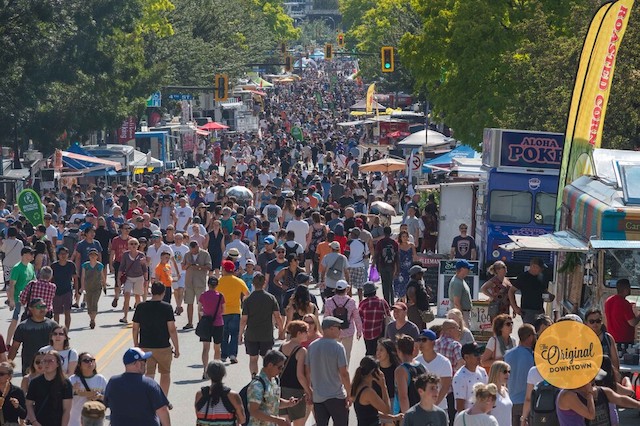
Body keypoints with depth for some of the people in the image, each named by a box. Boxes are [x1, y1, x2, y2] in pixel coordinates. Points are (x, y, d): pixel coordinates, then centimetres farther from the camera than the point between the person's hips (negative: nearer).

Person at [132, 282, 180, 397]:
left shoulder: (141, 307, 0)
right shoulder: (166, 308, -9)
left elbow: (135, 329, 4)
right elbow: (172, 330, -11)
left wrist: (136, 346, 16)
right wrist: (176, 348, -3)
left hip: (145, 347, 2)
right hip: (163, 347, -2)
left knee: (149, 375, 5)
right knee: (165, 374, 17)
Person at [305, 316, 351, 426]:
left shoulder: (312, 346, 4)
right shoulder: (337, 347, -14)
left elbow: (307, 371, 9)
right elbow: (343, 373, -16)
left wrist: (310, 392, 19)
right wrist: (349, 394, -8)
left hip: (317, 397, 5)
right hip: (336, 396, -5)